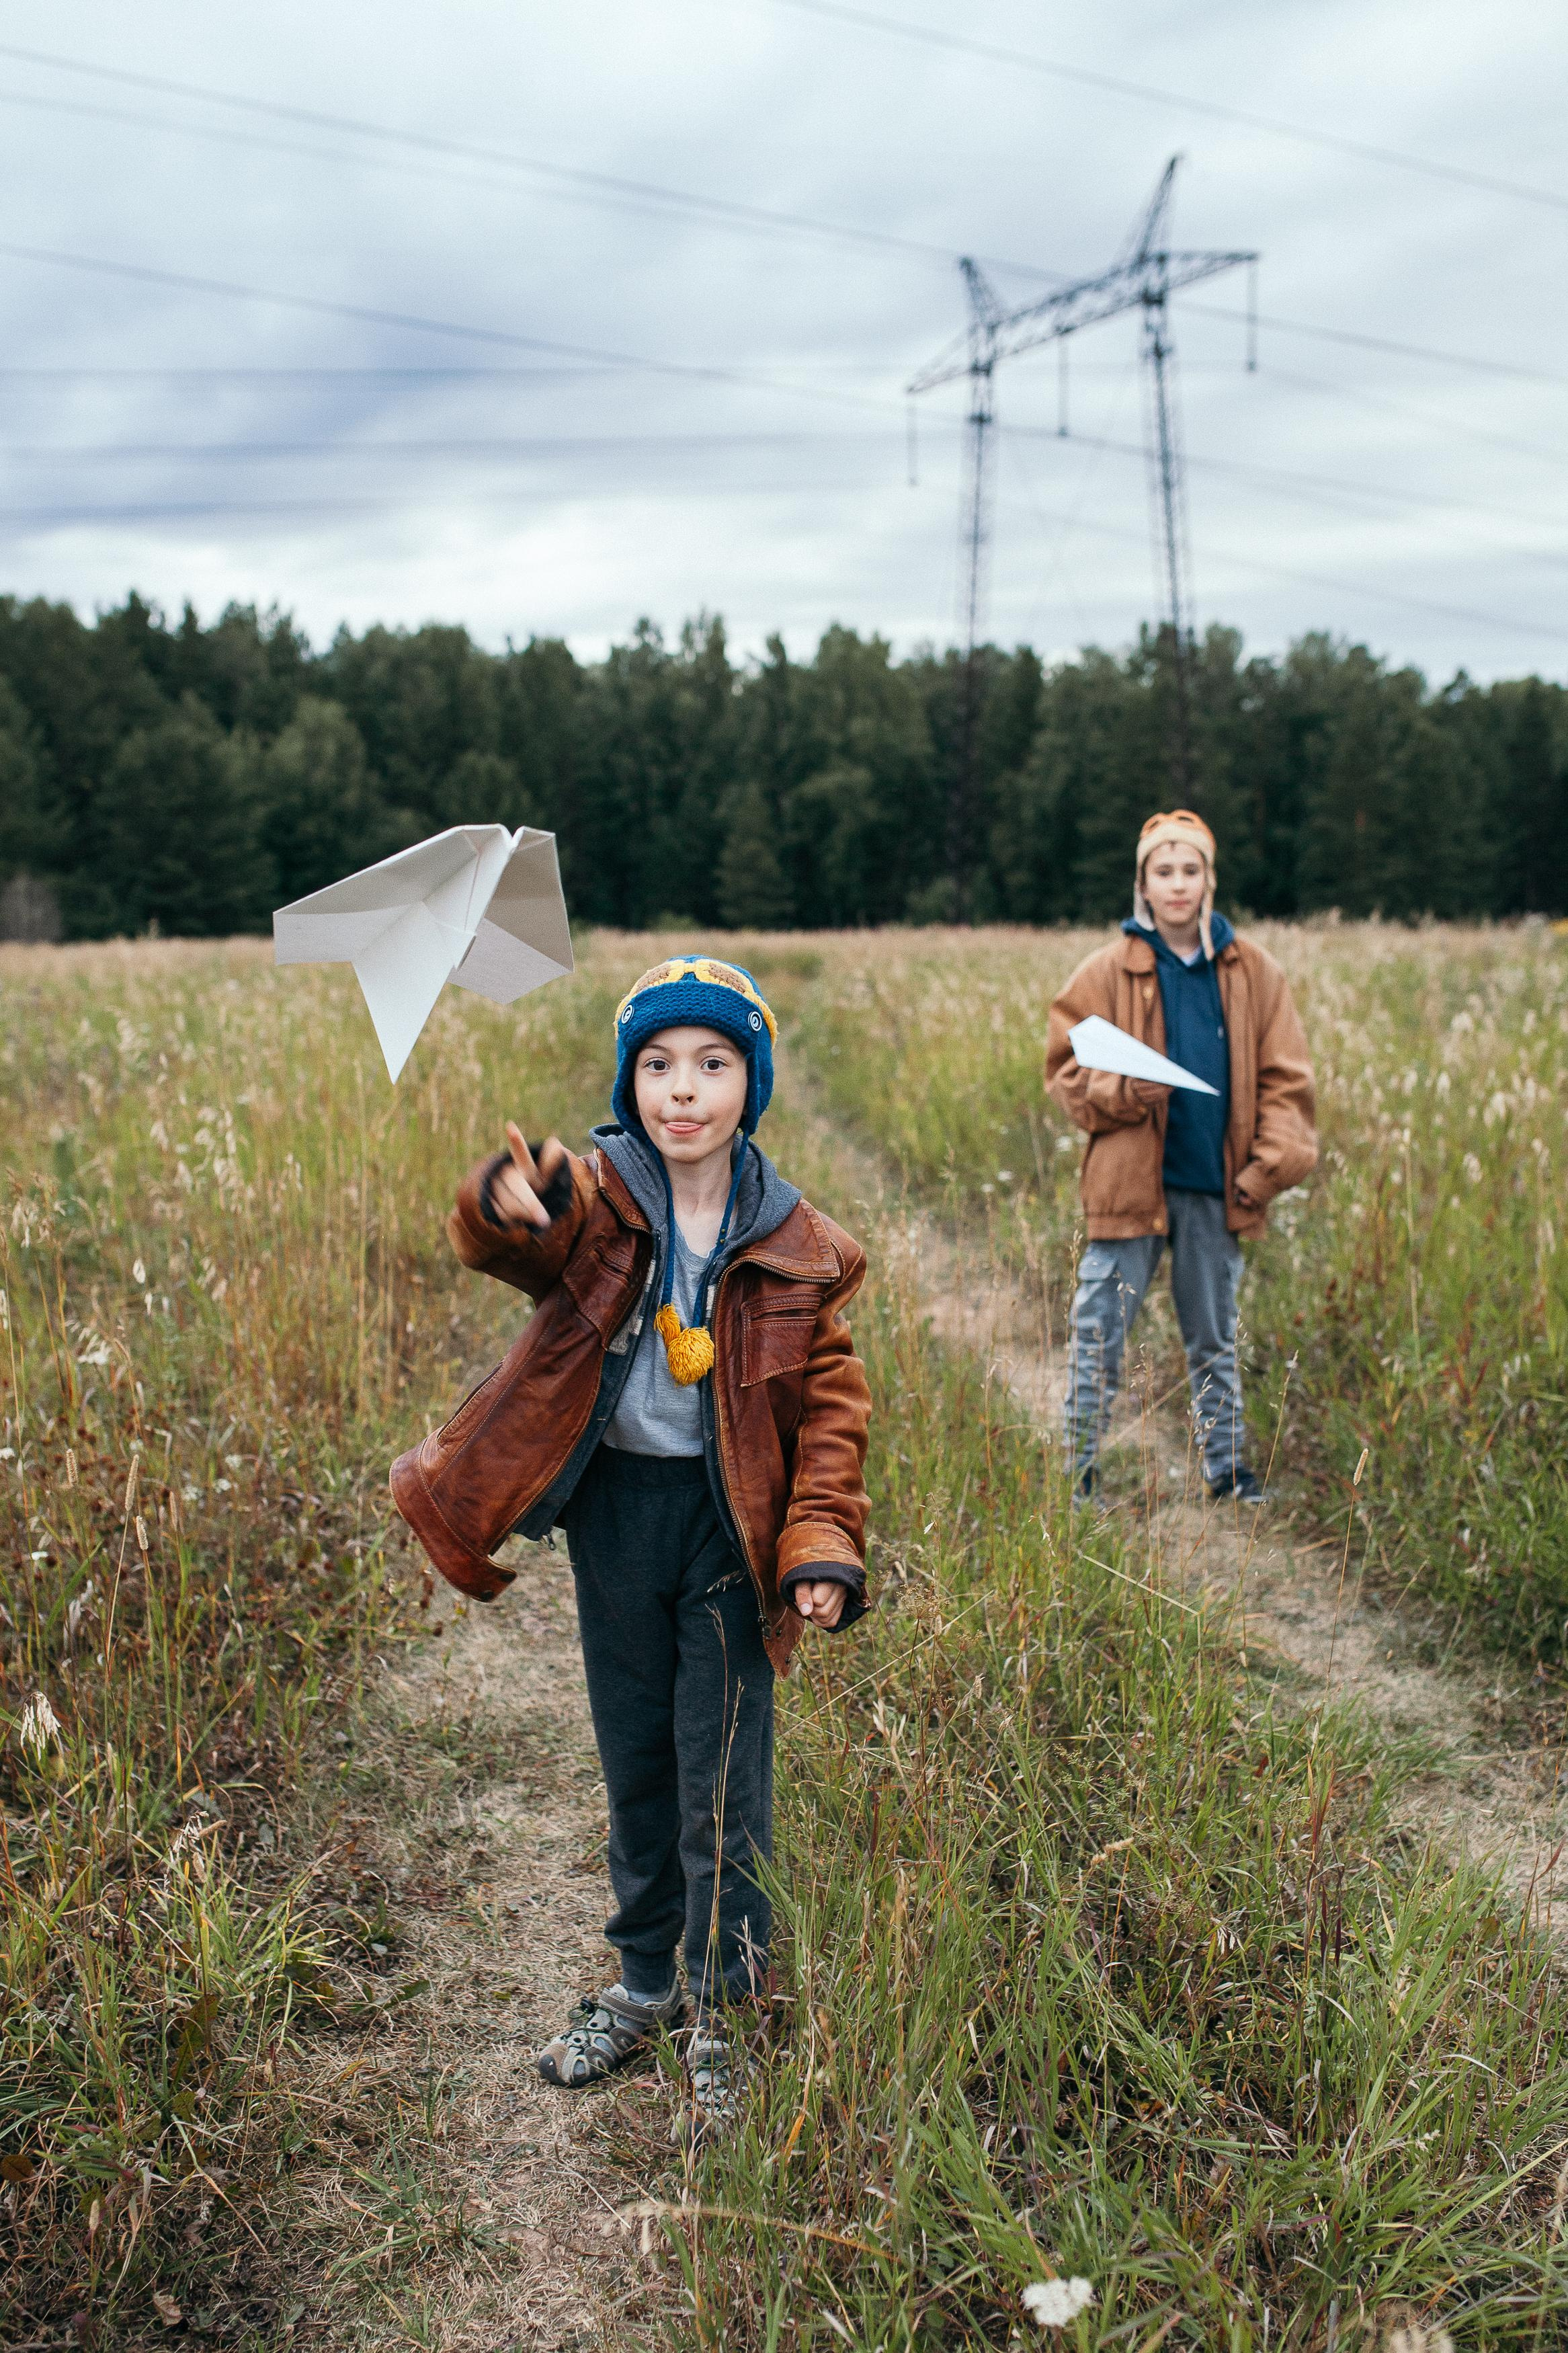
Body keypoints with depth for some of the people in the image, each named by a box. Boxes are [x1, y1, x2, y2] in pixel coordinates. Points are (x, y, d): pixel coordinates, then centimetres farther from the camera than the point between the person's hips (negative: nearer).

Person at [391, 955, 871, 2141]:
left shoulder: (792, 1245, -6)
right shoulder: (591, 1199, -9)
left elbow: (833, 1403, 0)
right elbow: (499, 1241, -32)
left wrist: (822, 1546, -11)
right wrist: (510, 1205, -57)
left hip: (727, 1521, -1)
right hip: (612, 1509, 1)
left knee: (722, 1779, 5)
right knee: (634, 1762, 17)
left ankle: (723, 2020, 24)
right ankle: (644, 1984, 37)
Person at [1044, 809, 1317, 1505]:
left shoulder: (1252, 972, 5)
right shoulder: (1109, 971, -2)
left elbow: (1285, 1079, 7)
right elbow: (1066, 1069, 1)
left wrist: (1269, 1166, -4)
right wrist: (1125, 1090, -18)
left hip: (1215, 1187, 3)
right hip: (1130, 1180, -2)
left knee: (1214, 1338, 15)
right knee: (1099, 1336, 1)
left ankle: (1228, 1467, 28)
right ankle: (1077, 1474, 13)